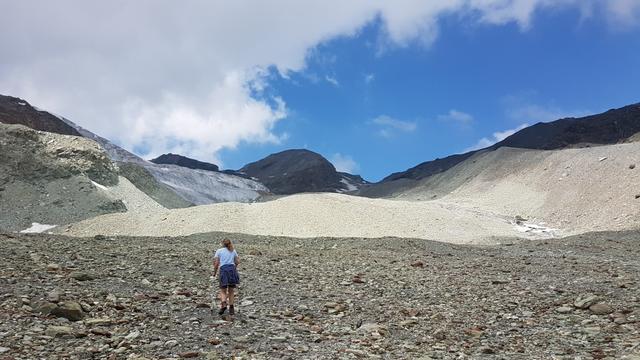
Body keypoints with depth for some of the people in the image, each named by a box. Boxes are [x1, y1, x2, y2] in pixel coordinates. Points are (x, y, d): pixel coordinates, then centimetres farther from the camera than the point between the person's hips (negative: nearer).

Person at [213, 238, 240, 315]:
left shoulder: (219, 251, 13)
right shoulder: (233, 251, 19)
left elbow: (216, 263, 4)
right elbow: (237, 261, 13)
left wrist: (214, 273, 15)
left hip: (223, 269, -2)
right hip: (232, 268, 2)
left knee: (223, 291, 3)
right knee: (231, 290, 9)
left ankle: (223, 305, -21)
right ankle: (231, 308, 2)